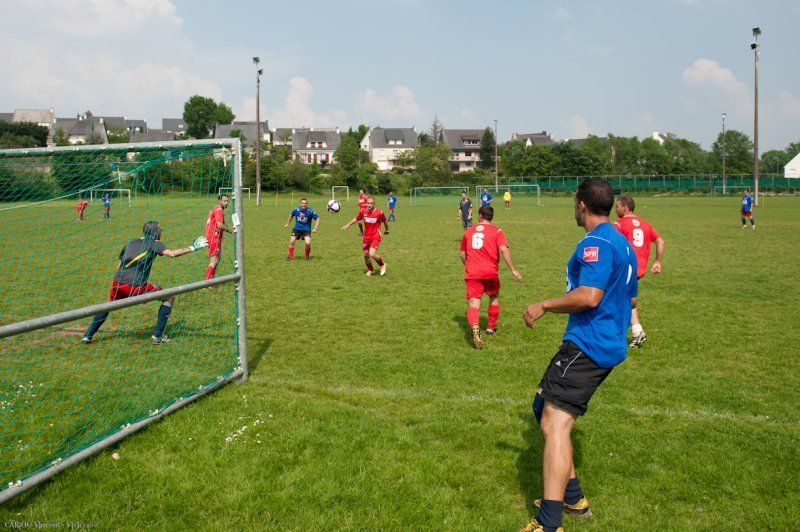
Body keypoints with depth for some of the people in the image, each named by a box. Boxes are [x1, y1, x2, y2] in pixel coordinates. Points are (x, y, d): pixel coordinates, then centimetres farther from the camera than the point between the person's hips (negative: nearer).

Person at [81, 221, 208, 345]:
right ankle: (157, 336, 6)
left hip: (118, 283, 6)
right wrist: (192, 248, -8)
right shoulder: (154, 243, 5)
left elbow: (119, 266, 23)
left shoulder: (130, 243, 22)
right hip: (136, 286, -6)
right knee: (169, 298, 9)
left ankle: (88, 336, 30)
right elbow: (172, 253, -13)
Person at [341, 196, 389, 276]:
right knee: (365, 255, 12)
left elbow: (384, 221, 3)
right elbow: (356, 219, 9)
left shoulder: (379, 212, -16)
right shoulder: (363, 211, -8)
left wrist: (387, 230, 17)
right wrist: (347, 225, 3)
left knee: (372, 254, -21)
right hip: (366, 237, 5)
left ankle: (382, 265, 9)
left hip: (375, 237, -4)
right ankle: (370, 270, 38)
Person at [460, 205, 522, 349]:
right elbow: (503, 249, -11)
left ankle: (475, 328, -35)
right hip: (490, 273, -1)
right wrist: (513, 270, -11)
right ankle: (491, 328, 36)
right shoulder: (497, 231, 4)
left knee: (473, 304, -7)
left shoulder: (468, 232, 14)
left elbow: (463, 254, 19)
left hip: (472, 273, 1)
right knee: (494, 297, 26)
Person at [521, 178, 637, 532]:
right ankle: (571, 498, 27)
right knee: (545, 408, 18)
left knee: (554, 423, -14)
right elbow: (630, 298, 27)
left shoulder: (595, 242, -13)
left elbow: (589, 296, -26)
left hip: (586, 345, -11)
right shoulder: (622, 243, 19)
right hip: (610, 346, 11)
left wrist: (545, 306, -13)